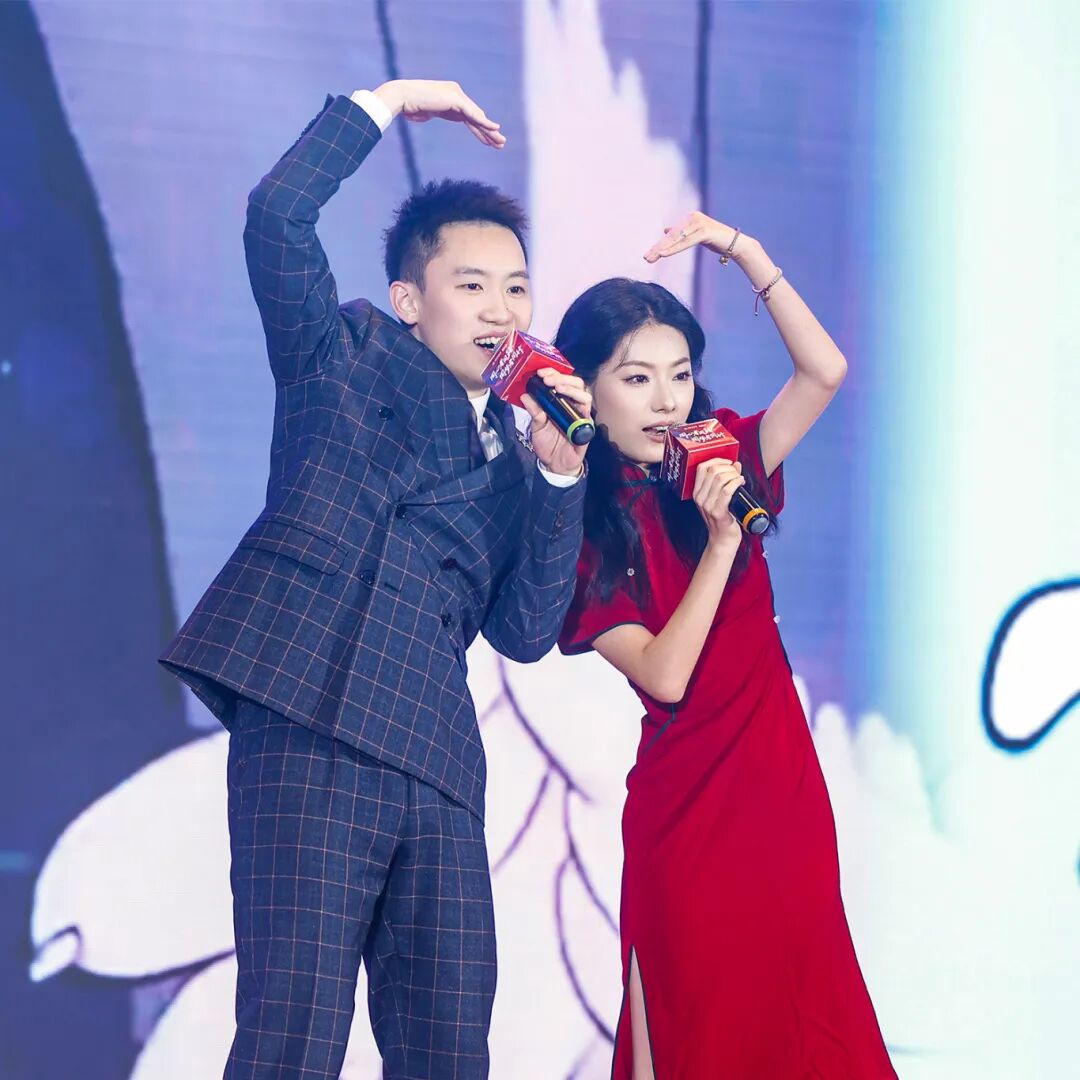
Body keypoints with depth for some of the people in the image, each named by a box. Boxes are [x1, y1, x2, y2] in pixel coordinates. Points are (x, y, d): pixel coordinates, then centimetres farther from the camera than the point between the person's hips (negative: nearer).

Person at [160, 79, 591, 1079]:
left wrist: (559, 476, 4)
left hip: (436, 768, 6)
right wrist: (387, 101, 5)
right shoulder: (350, 356, 11)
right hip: (311, 734, -6)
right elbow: (278, 214, -4)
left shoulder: (512, 460, 24)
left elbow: (525, 631, 13)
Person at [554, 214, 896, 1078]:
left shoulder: (722, 465, 3)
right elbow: (664, 675, -17)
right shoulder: (577, 529, -8)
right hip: (686, 802, -3)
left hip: (781, 780, 3)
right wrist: (721, 541, -23)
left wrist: (747, 255, -12)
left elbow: (825, 372, -8)